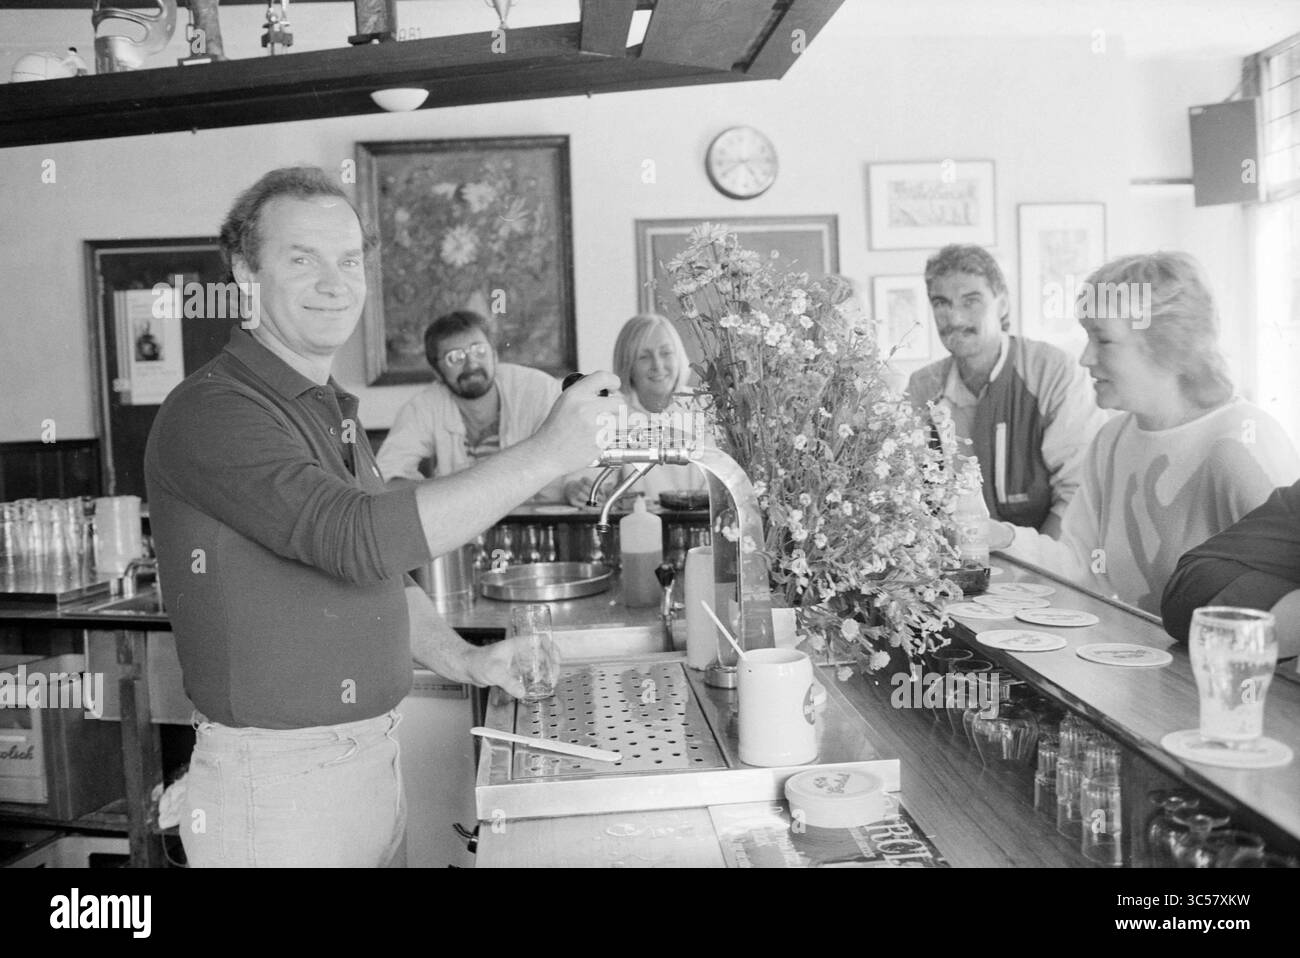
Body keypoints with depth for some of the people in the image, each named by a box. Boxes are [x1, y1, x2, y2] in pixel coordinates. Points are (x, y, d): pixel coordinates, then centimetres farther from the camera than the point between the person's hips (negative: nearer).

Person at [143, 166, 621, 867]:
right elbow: (359, 539, -30)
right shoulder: (210, 413, -17)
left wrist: (461, 660, 5)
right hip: (273, 777, -8)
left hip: (374, 755, 8)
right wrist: (547, 453, -28)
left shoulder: (335, 412, 12)